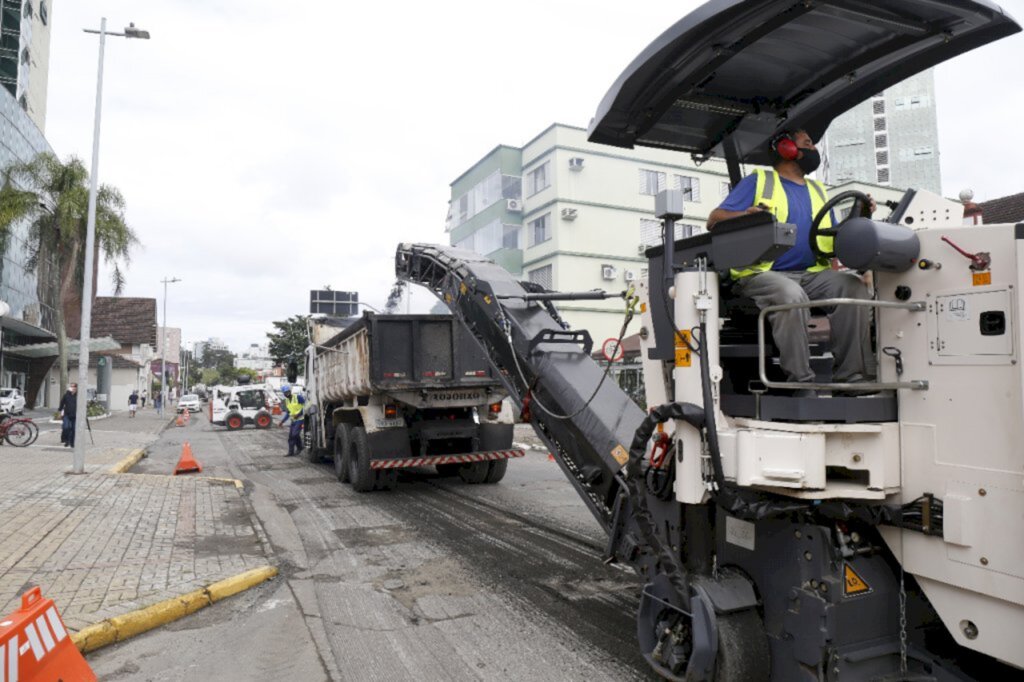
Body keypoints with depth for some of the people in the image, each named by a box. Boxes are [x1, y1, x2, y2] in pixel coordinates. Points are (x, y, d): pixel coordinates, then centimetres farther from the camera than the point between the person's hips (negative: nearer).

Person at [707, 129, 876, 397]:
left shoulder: (817, 190, 28)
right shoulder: (758, 181, 10)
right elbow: (714, 219, -1)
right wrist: (744, 216, -21)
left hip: (811, 275, 6)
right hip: (762, 274, -5)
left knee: (853, 286, -21)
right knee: (791, 295, -36)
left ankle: (852, 377, -20)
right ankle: (802, 384, -30)